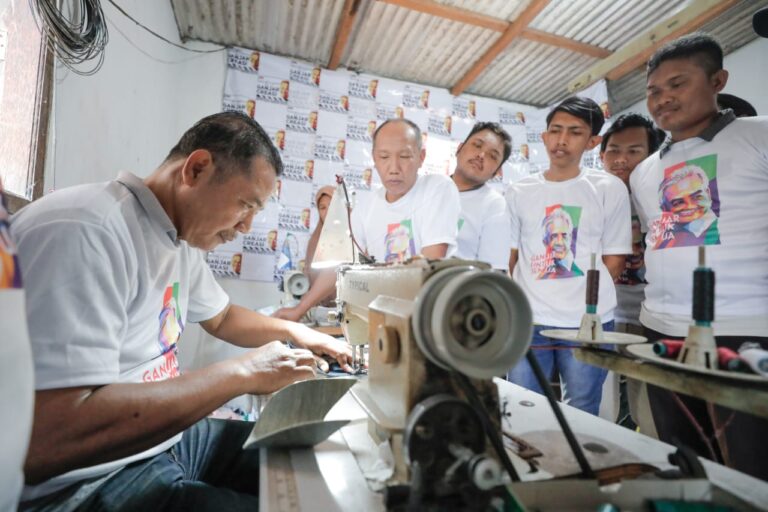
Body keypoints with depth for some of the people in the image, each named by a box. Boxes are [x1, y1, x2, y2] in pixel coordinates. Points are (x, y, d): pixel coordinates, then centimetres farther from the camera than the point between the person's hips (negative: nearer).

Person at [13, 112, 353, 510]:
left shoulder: (181, 238, 4)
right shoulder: (82, 232, -26)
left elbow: (221, 318, 21)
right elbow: (44, 441, -33)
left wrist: (296, 333, 5)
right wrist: (243, 373, -27)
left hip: (163, 439, 8)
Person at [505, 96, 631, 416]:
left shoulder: (610, 189, 3)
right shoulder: (518, 192, 7)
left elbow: (614, 260, 4)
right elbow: (510, 257, 9)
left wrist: (584, 303, -1)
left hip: (589, 325, -1)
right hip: (528, 323, 1)